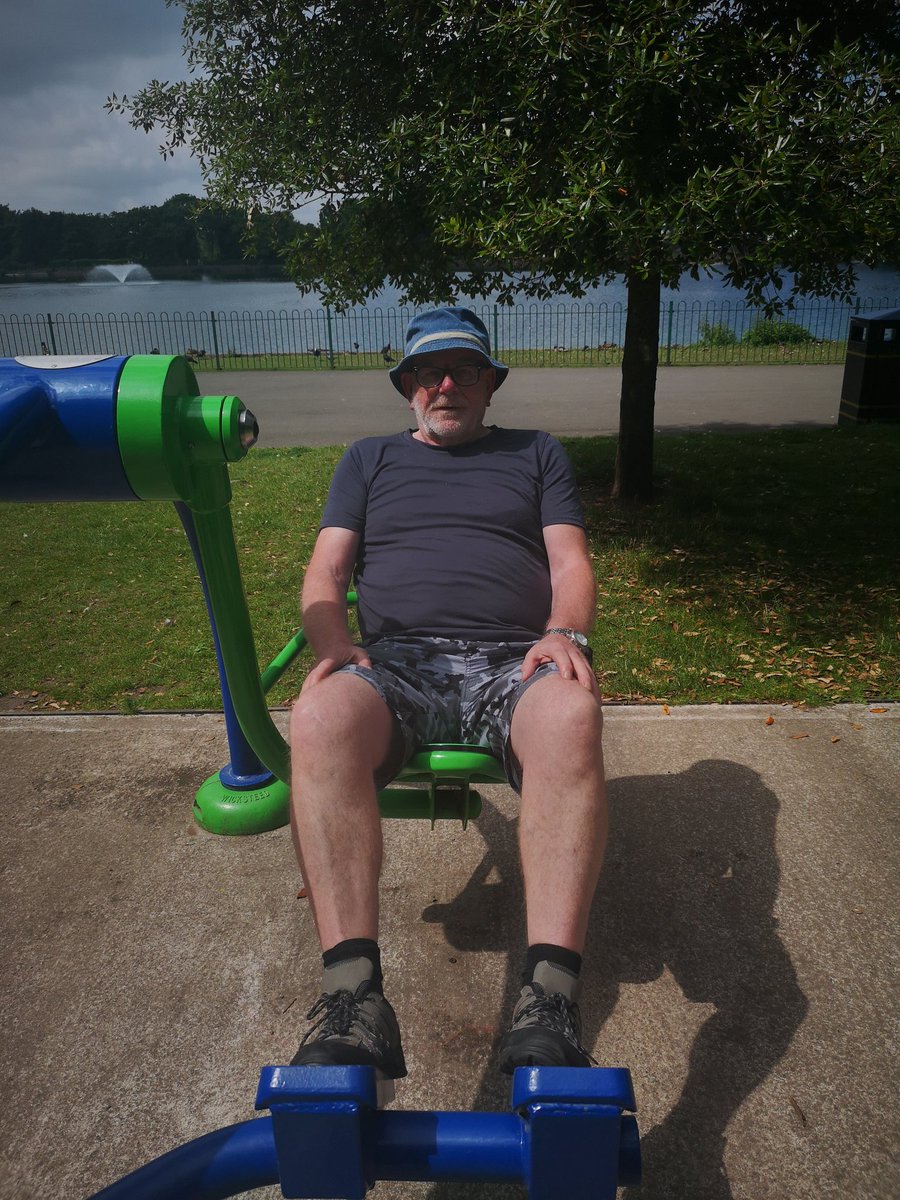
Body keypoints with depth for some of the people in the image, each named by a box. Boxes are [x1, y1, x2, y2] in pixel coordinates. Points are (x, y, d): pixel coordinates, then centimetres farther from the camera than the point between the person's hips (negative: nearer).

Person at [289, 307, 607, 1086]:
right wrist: (333, 643, -6)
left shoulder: (536, 454, 27)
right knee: (321, 717, -35)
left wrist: (564, 633, -9)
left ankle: (550, 995, -39)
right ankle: (353, 992, -36)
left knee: (571, 717, -37)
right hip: (394, 663, 1)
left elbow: (571, 562, 14)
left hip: (511, 663, 0)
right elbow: (327, 570, 16)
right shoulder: (371, 459, 28)